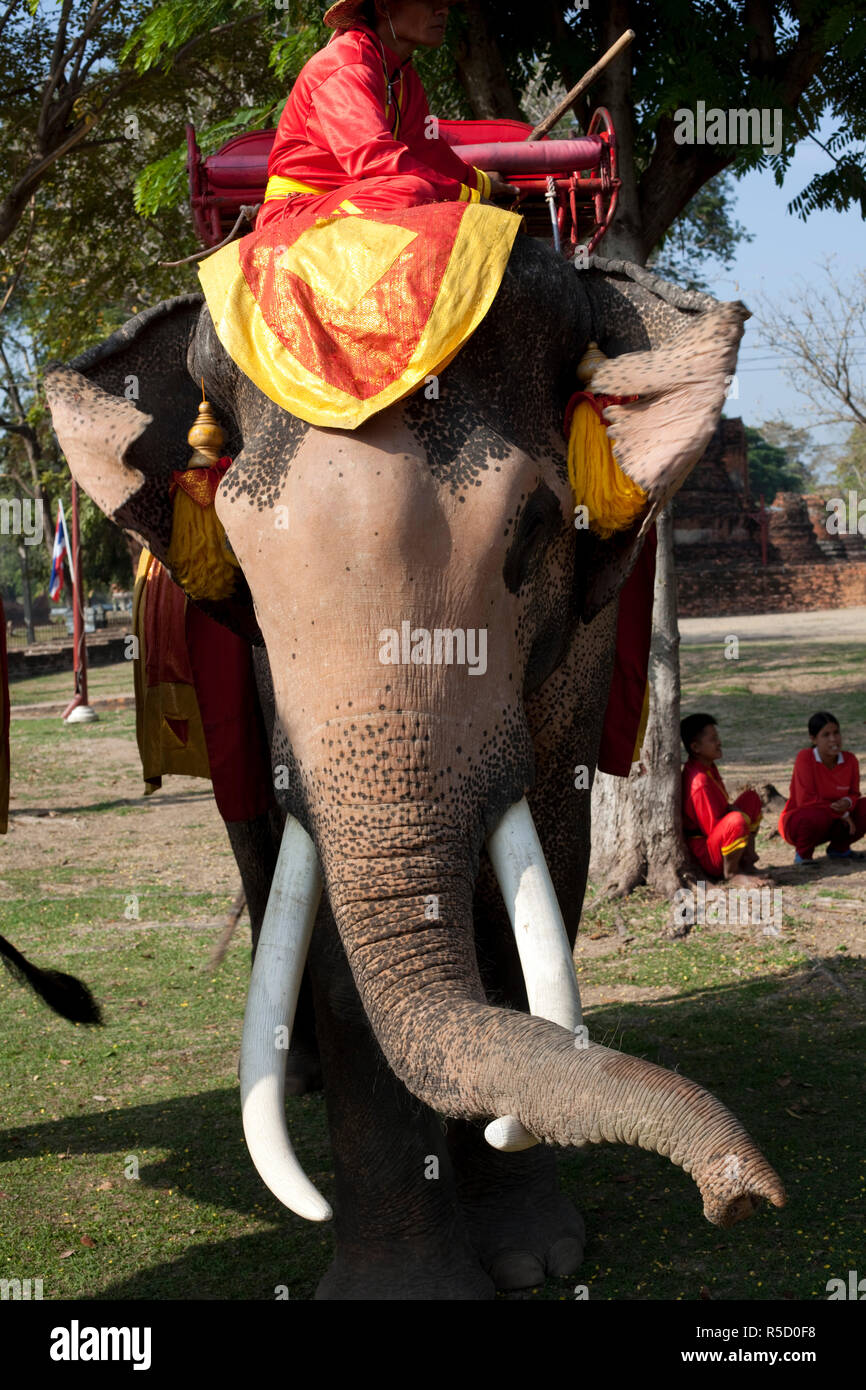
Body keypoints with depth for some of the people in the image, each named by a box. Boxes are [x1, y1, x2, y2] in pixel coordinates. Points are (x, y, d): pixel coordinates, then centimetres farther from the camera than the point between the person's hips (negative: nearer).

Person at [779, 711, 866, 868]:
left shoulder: (850, 760, -6)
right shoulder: (805, 757, -21)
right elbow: (805, 800, -25)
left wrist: (847, 803, -23)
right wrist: (841, 813, -23)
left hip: (834, 822, 6)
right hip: (797, 820, -6)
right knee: (818, 816, -39)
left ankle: (839, 848, 10)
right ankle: (803, 854, -8)